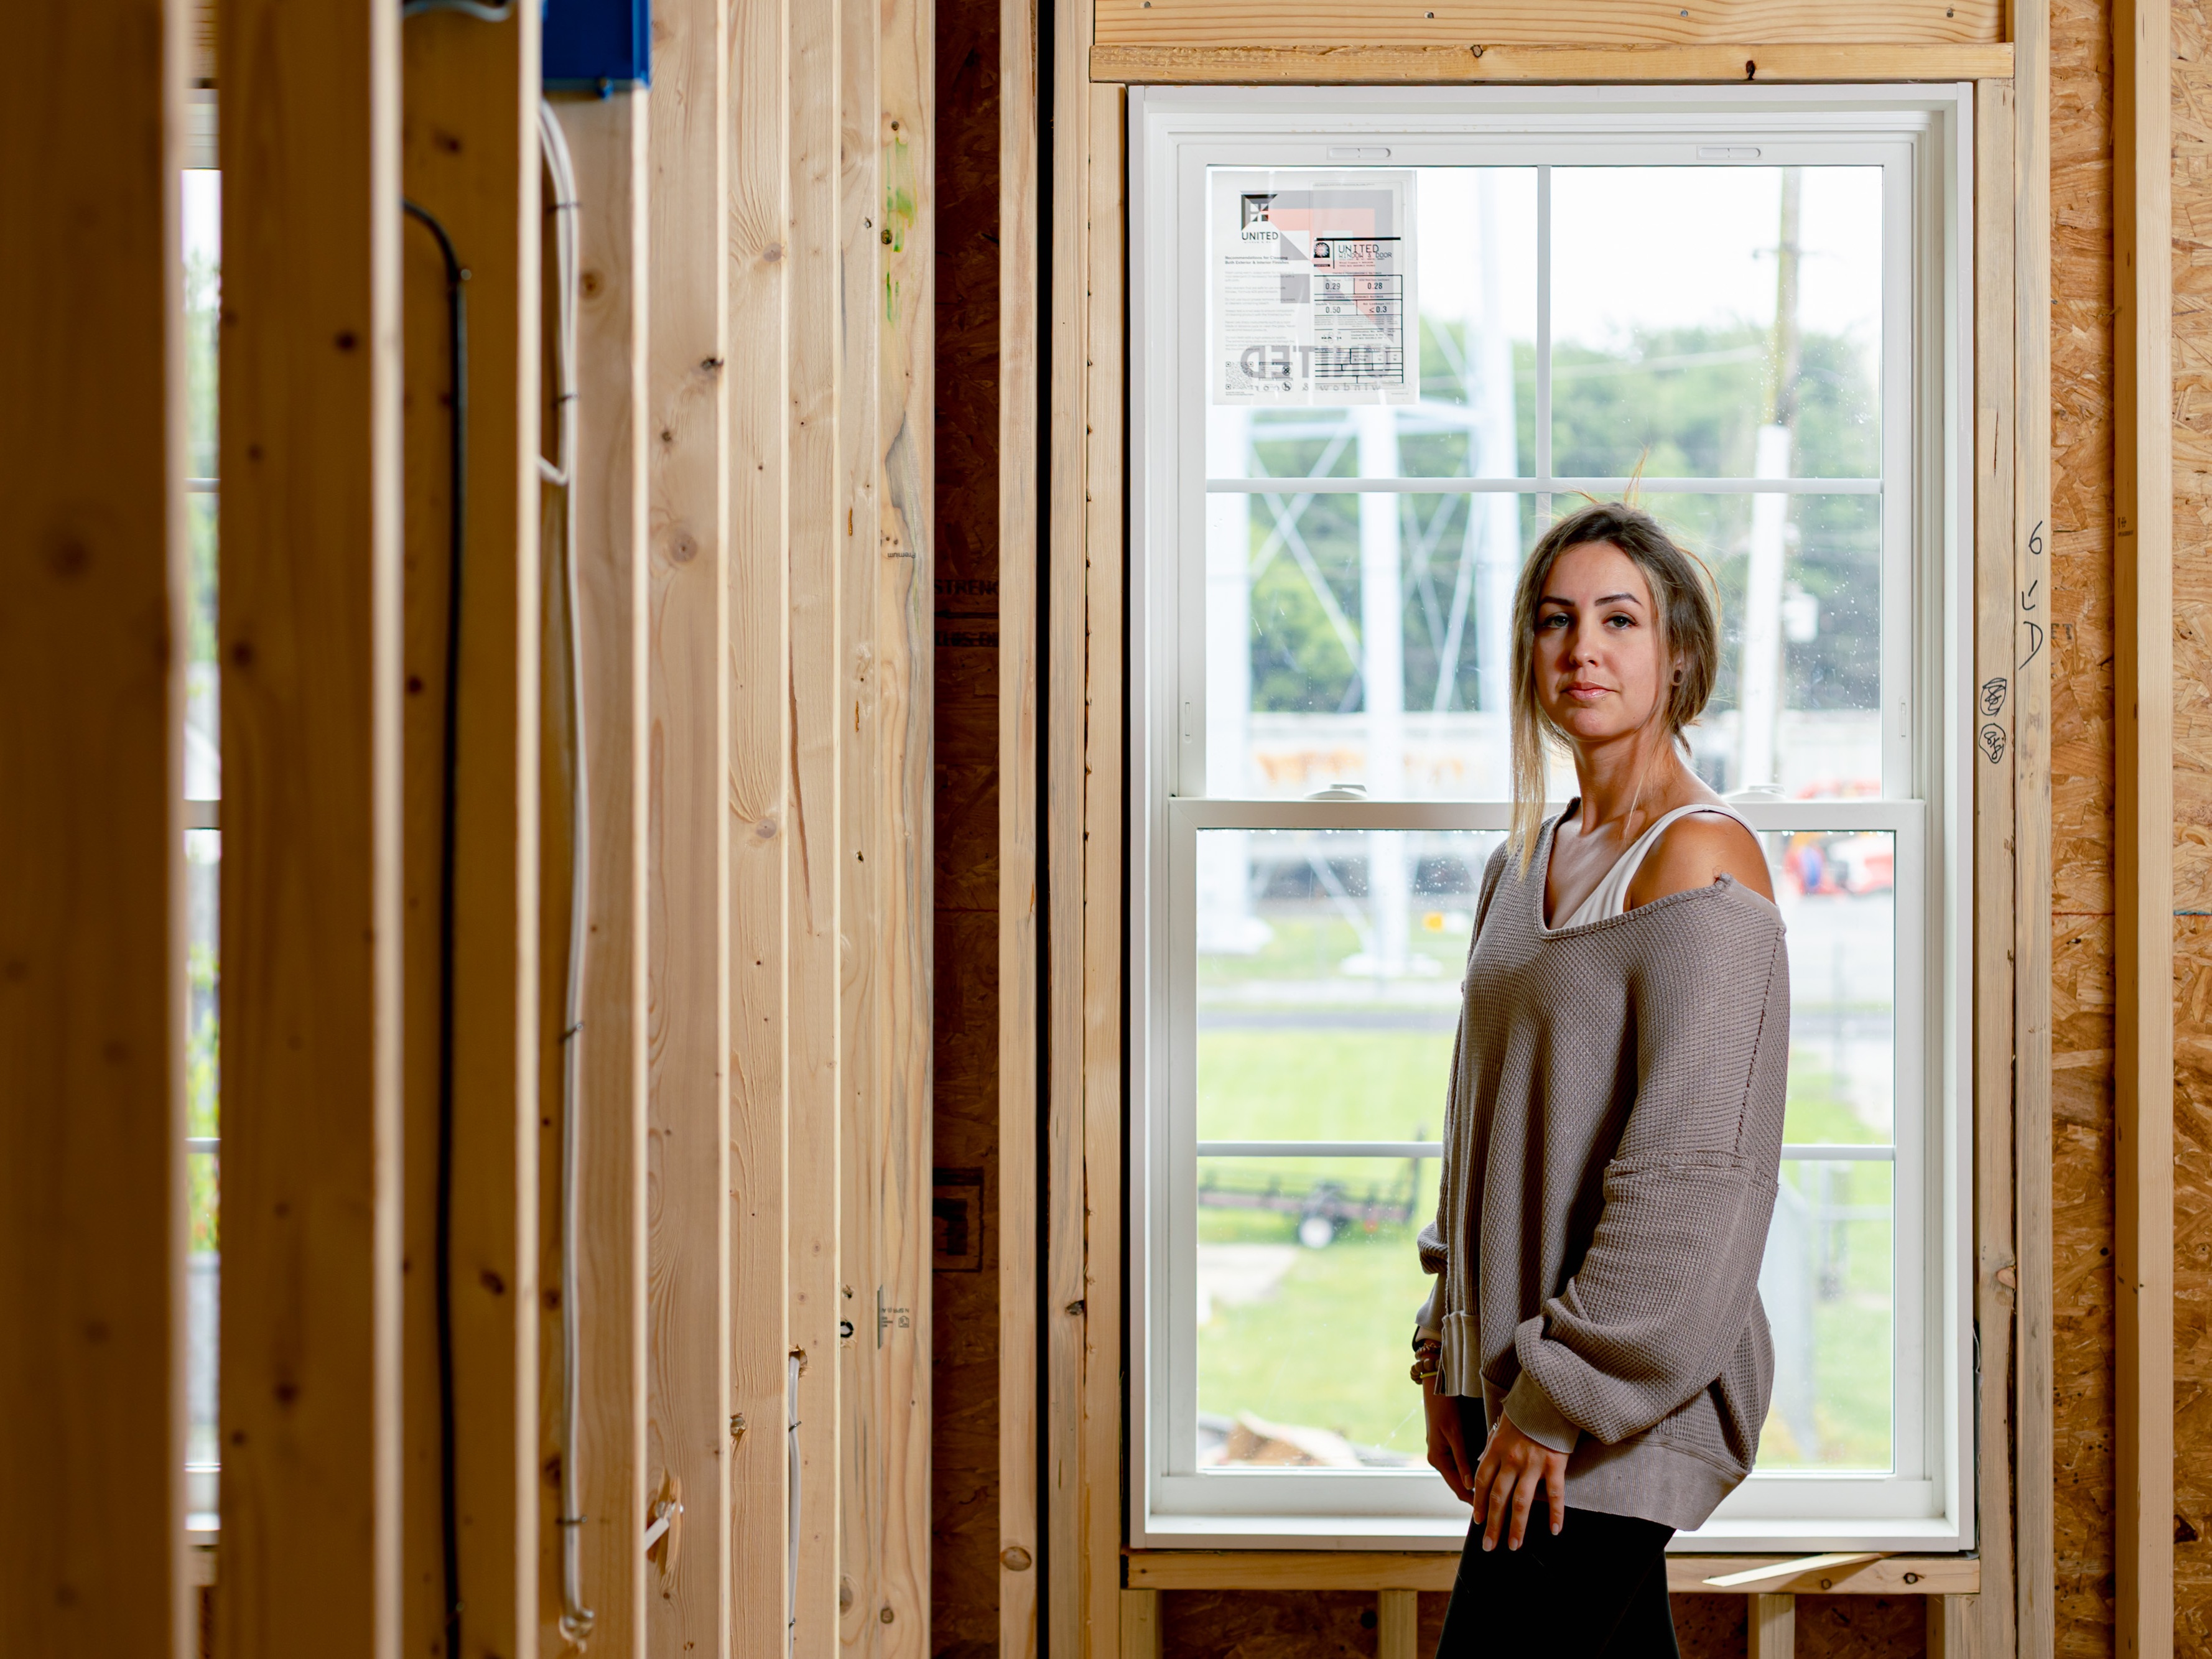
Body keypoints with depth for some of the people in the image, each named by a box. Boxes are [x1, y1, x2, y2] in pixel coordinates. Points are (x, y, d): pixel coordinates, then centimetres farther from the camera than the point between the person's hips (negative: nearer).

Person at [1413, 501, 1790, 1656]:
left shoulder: (1699, 857, -12)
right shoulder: (1525, 864, 13)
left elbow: (1692, 1176, -18)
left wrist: (1562, 1399, -17)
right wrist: (1449, 1357, 14)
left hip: (1628, 1398, -8)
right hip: (1521, 1379, 8)